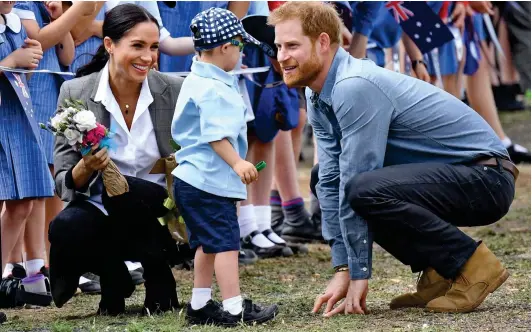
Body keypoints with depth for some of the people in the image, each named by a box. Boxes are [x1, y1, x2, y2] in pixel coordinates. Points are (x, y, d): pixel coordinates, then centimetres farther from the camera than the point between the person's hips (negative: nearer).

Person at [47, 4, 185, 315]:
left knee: (120, 190, -32)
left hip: (159, 217, -1)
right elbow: (65, 184, -6)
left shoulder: (175, 91, -8)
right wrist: (86, 168, -29)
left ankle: (159, 278, -6)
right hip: (100, 213, 1)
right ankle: (114, 277, 3)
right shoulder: (76, 93, -8)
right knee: (65, 230, -31)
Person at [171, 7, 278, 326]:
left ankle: (200, 305, 23)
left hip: (192, 179, 11)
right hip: (211, 181, -11)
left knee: (208, 244, 17)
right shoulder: (213, 88, -18)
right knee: (226, 242, -8)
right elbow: (215, 135, -26)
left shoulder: (196, 81, 16)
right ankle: (235, 309, -8)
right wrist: (237, 163, -33)